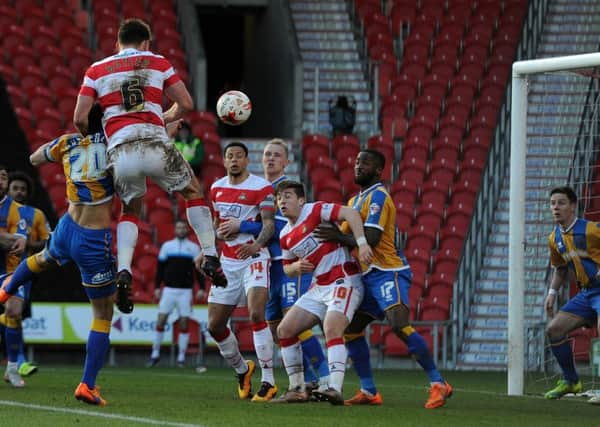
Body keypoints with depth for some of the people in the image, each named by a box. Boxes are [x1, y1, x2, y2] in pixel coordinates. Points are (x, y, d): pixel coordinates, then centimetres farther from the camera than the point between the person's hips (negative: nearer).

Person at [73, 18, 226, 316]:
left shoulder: (97, 70, 15)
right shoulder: (158, 63, 14)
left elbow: (79, 119, 8)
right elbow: (186, 104, 10)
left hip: (120, 151, 1)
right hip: (155, 145, -1)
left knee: (130, 211, 23)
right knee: (194, 192, 22)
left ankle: (123, 272, 2)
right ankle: (210, 257, 12)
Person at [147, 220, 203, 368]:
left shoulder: (194, 247, 6)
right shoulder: (167, 246, 8)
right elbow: (160, 267, 10)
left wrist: (201, 288, -2)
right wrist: (157, 287, 3)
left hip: (186, 290, -1)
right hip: (169, 289, 1)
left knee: (184, 323, -2)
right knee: (161, 321, -4)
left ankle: (181, 357, 4)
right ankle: (155, 354, 4)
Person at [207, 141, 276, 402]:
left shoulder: (261, 187, -8)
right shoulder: (217, 188, 12)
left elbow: (269, 225, -14)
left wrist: (256, 244, -34)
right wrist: (219, 232, 1)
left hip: (254, 257, -7)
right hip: (227, 261, 7)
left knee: (256, 314, -26)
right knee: (214, 325, 5)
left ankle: (268, 381, -22)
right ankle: (242, 369, 30)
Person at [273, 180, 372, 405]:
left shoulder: (314, 210, -10)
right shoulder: (286, 236, 13)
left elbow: (350, 213, -20)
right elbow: (287, 268, 23)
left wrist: (362, 243, -31)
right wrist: (296, 266, -2)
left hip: (344, 282, -9)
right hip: (318, 288, 9)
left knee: (331, 328, -29)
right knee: (285, 330, 3)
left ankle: (335, 389, -36)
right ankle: (297, 389, 10)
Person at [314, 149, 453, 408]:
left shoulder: (378, 196, -11)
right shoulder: (356, 200, 20)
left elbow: (370, 239, -19)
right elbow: (351, 236, 22)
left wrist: (339, 237, -13)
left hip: (387, 273, -10)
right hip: (368, 276, 10)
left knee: (399, 326, -23)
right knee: (351, 329, 8)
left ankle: (438, 385, -20)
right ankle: (369, 392, 13)